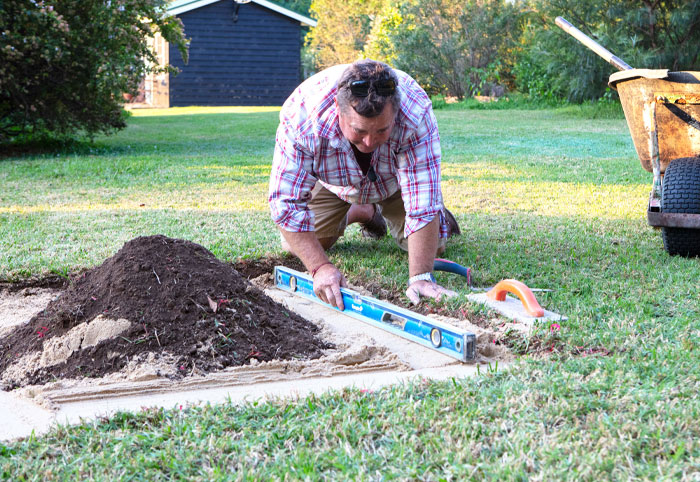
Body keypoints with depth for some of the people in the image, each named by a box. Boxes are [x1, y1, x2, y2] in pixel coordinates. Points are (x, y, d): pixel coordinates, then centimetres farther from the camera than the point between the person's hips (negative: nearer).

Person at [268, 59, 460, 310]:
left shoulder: (416, 114, -44)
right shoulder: (301, 114, -43)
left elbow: (423, 203, -42)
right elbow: (287, 201, -37)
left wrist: (420, 277, -48)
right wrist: (320, 267, -45)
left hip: (394, 181, -1)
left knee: (431, 246, -11)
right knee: (296, 247, -7)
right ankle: (365, 212, 22)